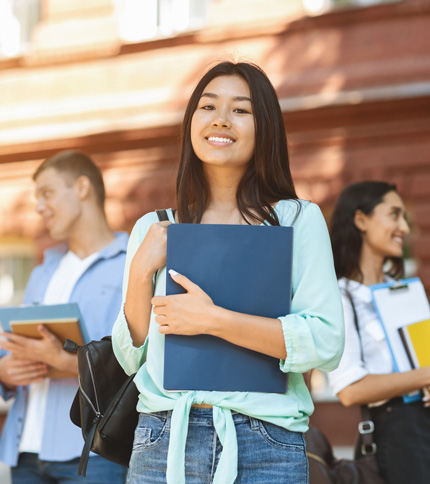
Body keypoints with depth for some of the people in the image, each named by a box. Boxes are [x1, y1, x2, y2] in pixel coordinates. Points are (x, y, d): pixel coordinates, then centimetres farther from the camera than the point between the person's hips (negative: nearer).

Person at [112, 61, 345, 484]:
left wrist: (212, 320, -14)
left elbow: (326, 343, -9)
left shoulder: (298, 219, 2)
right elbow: (131, 359, 11)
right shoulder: (152, 230, 11)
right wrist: (141, 273, -4)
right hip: (163, 442, 2)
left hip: (265, 449, -2)